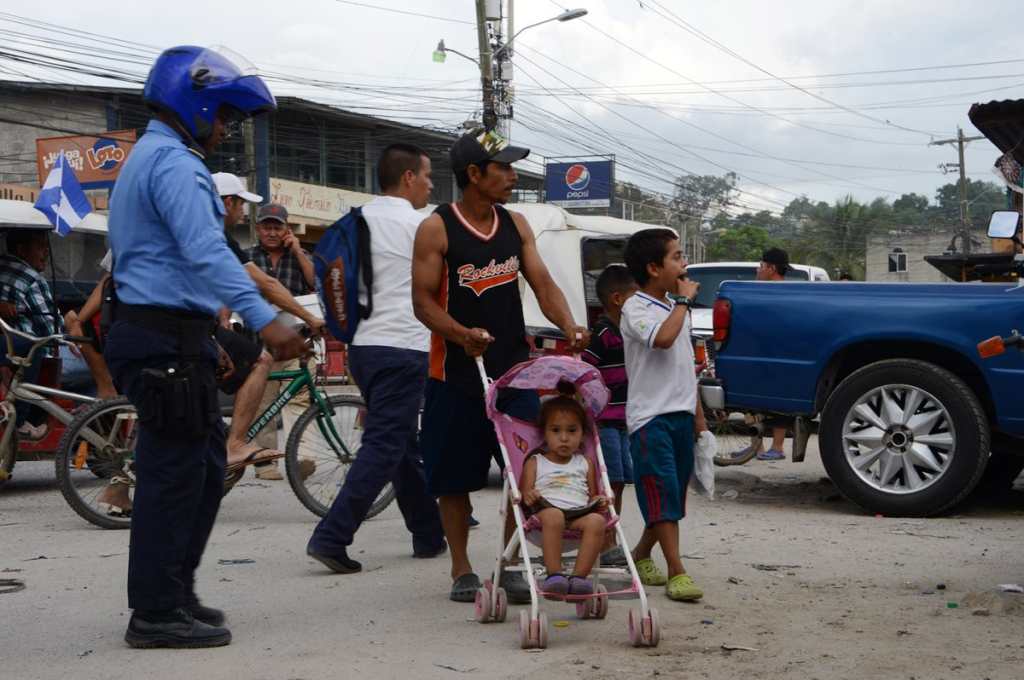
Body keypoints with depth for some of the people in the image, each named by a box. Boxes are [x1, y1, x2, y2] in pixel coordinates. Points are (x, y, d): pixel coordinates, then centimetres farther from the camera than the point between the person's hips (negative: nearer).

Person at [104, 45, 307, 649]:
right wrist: (263, 319, -35)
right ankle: (157, 614, 0)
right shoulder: (174, 163, -12)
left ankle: (174, 594, 22)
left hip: (167, 338, 11)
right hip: (169, 337, -11)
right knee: (173, 475, -6)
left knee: (205, 469, 15)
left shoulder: (150, 159, 23)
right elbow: (206, 253, -27)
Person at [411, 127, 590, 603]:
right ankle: (462, 571, 18)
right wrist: (462, 334, -28)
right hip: (456, 372, -4)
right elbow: (423, 301, -10)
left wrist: (569, 327, -15)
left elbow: (542, 283, 4)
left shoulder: (516, 225, 8)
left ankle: (511, 567, 13)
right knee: (454, 478, 4)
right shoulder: (437, 230, -7)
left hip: (514, 368, 4)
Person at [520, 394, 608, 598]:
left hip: (579, 514, 2)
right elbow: (524, 493, 9)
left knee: (596, 521, -32)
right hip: (546, 511, -2)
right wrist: (527, 496, -15)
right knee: (553, 516, -39)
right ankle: (553, 574, -42)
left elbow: (592, 497, 25)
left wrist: (598, 502, 1)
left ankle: (579, 576, -37)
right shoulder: (535, 463, 20)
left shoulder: (585, 464, 27)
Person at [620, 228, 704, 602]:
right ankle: (676, 572, -10)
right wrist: (684, 301, -17)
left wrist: (697, 411, 19)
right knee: (663, 495, -10)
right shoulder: (636, 308, -10)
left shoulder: (676, 307, 15)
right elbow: (662, 338, -30)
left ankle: (641, 557, 26)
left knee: (673, 496, 12)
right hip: (650, 416, -8)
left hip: (681, 413, 8)